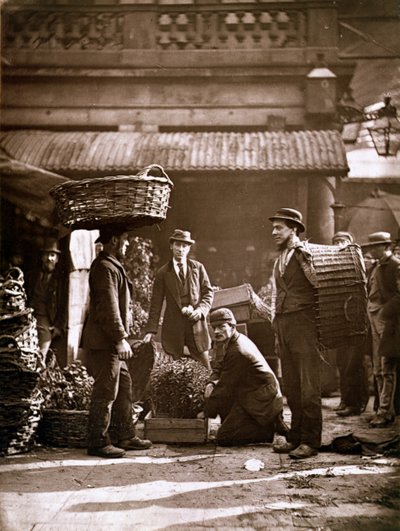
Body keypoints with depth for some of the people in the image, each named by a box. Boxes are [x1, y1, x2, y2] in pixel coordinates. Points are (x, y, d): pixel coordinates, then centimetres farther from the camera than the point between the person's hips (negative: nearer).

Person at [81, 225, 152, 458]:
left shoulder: (113, 266, 20)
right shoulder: (105, 267, -14)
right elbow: (109, 307, -21)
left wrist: (122, 338, 20)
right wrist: (121, 339, -23)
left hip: (112, 342, 11)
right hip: (105, 342, -11)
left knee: (124, 388, 14)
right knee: (106, 391, -6)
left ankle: (125, 436, 22)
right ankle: (98, 443, 1)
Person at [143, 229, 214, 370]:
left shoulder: (198, 267, 10)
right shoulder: (163, 273, 6)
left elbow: (208, 292, 9)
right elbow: (156, 303, 4)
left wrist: (201, 310, -11)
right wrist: (151, 330, -4)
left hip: (196, 324, 1)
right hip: (174, 328, -1)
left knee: (204, 369, 0)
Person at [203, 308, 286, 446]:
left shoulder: (238, 351, -24)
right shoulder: (226, 341, 6)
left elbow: (225, 386, -19)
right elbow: (218, 368, 16)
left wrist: (206, 413, -9)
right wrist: (212, 383, -8)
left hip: (261, 403, -10)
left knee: (223, 438, -11)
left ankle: (270, 429, -3)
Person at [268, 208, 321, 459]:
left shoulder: (305, 253, -7)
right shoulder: (280, 259, 18)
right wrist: (276, 321, 17)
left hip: (303, 323, -8)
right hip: (283, 324, 8)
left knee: (308, 385, -5)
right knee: (291, 385, 11)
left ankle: (310, 441, -1)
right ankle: (296, 436, 19)